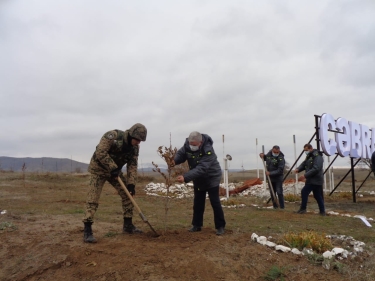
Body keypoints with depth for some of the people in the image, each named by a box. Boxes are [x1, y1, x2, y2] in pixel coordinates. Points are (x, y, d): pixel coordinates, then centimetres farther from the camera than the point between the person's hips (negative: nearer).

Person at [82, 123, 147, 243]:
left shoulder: (135, 147, -7)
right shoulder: (112, 135, -26)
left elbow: (132, 166, -5)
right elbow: (100, 152, -30)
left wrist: (131, 183, -14)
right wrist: (113, 168, -29)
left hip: (115, 170, 6)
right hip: (98, 168, -6)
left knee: (127, 194, 3)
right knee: (93, 199, -12)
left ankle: (128, 225, 14)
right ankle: (87, 231, -5)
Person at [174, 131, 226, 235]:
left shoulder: (208, 151, -37)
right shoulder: (187, 144, -17)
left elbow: (201, 169, -43)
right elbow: (181, 154, -10)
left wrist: (185, 177, -52)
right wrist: (174, 161, -34)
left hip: (211, 177, -6)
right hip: (198, 179, 6)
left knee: (215, 202, -3)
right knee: (198, 202, 11)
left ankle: (220, 226, 10)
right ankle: (197, 225, 23)